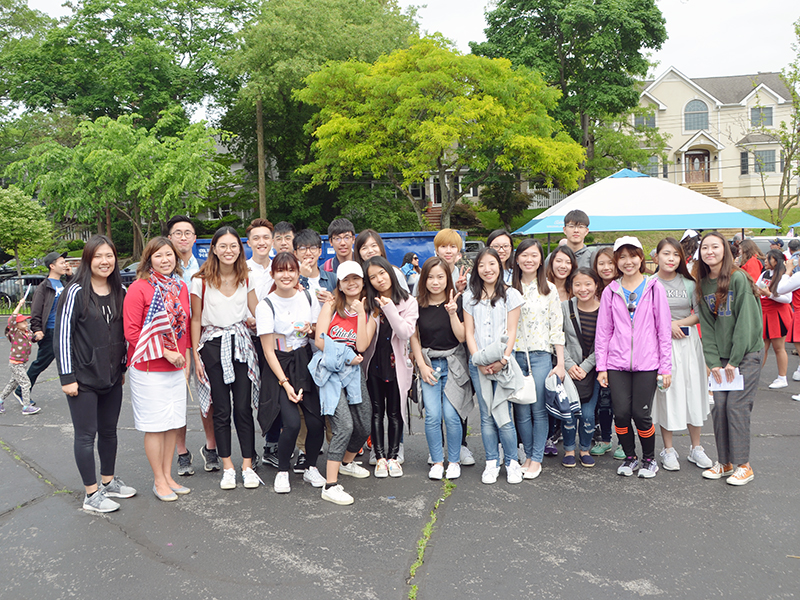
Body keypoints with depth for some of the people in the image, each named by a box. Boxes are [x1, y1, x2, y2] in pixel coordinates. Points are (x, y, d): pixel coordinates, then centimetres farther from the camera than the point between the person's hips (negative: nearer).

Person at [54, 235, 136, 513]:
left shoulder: (120, 291, 5)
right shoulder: (76, 292, -11)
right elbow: (62, 335, -11)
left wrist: (123, 367, 13)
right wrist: (67, 377, -13)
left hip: (112, 377, 6)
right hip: (83, 378, -5)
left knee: (109, 431, 15)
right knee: (86, 435, 2)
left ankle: (108, 482, 31)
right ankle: (92, 495, 11)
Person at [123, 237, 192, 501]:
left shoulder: (181, 288, 9)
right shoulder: (139, 288, -10)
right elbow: (132, 332, -13)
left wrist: (186, 361, 11)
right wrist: (165, 352, -16)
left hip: (176, 368, 6)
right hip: (148, 369, -6)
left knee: (173, 423, 11)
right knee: (155, 426, 2)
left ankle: (168, 475, 24)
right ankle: (159, 481, 15)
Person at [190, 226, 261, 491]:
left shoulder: (246, 279, 5)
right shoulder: (201, 281, -4)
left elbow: (257, 313, 11)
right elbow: (196, 320, 1)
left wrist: (254, 321, -11)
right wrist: (196, 355, -2)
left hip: (241, 344, 2)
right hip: (213, 346, -2)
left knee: (244, 408, 1)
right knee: (221, 410, 3)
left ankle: (247, 466, 11)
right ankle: (227, 467, 14)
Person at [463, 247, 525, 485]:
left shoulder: (510, 294, 4)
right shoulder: (470, 296, 9)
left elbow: (511, 331, 0)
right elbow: (469, 332, 6)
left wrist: (503, 360, -12)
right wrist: (479, 361, -6)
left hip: (503, 364, -2)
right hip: (478, 364, 2)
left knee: (503, 415, -5)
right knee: (486, 415, 5)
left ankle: (512, 462, 9)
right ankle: (492, 462, 14)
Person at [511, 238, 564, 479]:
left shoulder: (549, 289, 3)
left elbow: (557, 328, 2)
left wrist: (560, 363, -2)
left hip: (541, 355, -1)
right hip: (515, 356, 2)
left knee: (539, 410, -1)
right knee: (521, 411, 4)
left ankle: (537, 459, 10)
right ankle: (528, 455, 19)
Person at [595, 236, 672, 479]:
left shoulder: (654, 288, 4)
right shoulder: (610, 291, 8)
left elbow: (664, 329, 4)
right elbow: (603, 331, 10)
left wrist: (666, 366, 0)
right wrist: (601, 366, 4)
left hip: (646, 363, -2)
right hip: (617, 363, 2)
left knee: (641, 414, -3)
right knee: (621, 413, -2)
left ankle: (649, 459, 21)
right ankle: (630, 457, 22)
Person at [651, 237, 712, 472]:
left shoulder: (689, 283, 5)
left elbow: (701, 312, 3)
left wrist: (680, 322, -11)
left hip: (687, 342, 2)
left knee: (692, 391, 5)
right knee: (665, 393, 1)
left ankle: (696, 448, 19)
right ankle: (668, 450, 14)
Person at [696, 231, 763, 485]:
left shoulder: (738, 278, -11)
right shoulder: (703, 284, 6)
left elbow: (745, 322, -13)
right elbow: (707, 326, 6)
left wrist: (734, 360, -13)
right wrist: (713, 361, -2)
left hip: (746, 353, -5)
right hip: (721, 357, 5)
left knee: (737, 406, -8)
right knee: (719, 407, 1)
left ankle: (743, 465, 3)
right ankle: (724, 462, 13)